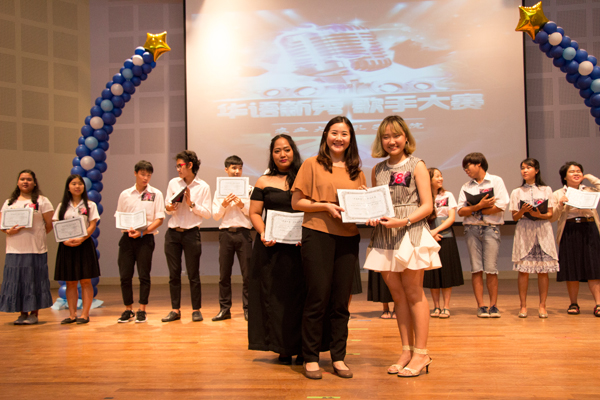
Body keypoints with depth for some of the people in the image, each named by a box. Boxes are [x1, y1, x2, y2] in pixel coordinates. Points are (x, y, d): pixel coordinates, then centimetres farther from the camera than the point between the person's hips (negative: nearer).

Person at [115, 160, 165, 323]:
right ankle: (128, 309, 15)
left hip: (145, 238, -2)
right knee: (125, 275, 2)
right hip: (127, 238, 2)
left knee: (144, 275, 1)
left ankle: (142, 310, 11)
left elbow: (159, 219, -2)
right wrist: (128, 229, -9)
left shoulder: (156, 194, 2)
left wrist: (142, 232, -13)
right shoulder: (125, 194, 10)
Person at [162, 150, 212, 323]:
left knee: (193, 274, 1)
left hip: (191, 233, -3)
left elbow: (207, 213, -4)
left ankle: (196, 310, 12)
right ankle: (175, 310, 15)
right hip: (173, 232, 3)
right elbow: (167, 206, 12)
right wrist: (169, 208, -10)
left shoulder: (203, 187, -1)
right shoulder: (173, 183, 9)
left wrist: (191, 203, -15)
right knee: (174, 274, 6)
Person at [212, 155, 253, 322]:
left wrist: (242, 205, -12)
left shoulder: (249, 189, 7)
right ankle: (225, 309, 13)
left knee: (247, 273, -2)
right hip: (226, 233, 1)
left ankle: (248, 309, 8)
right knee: (224, 273, 4)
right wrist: (224, 204, -10)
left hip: (243, 232, -1)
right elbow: (215, 216, 7)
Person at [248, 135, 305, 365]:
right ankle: (282, 348, 11)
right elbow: (254, 213, 6)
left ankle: (302, 347, 10)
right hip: (272, 247, 1)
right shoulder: (264, 182, 9)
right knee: (275, 295, 2)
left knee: (299, 295, 0)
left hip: (300, 246, 0)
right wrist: (263, 234, -12)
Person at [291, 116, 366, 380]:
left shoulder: (356, 172, 14)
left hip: (348, 238, 4)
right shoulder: (312, 165, 3)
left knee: (341, 300, 7)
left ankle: (338, 358, 19)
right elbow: (296, 202, -1)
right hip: (317, 235, -4)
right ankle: (311, 358, 12)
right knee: (318, 298, -1)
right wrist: (326, 206, -13)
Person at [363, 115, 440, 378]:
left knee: (413, 293, -1)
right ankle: (407, 351, 18)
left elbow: (427, 205, -5)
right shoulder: (377, 170, 13)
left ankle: (421, 353, 9)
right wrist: (372, 217, -4)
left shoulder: (417, 165, 0)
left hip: (410, 234, -4)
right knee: (397, 294, 8)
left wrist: (403, 221, -19)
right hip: (384, 237, 5)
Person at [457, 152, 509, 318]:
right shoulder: (466, 187, 15)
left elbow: (501, 206, -7)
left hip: (491, 228, -3)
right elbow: (461, 211, 4)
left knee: (491, 269, -6)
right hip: (472, 229, 3)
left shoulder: (496, 181, 6)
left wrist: (474, 210, -3)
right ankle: (480, 305, 4)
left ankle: (493, 305, 4)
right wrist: (479, 206, -12)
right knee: (476, 269, 0)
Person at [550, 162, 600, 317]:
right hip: (569, 232, -1)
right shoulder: (557, 194, 8)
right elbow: (552, 218, 1)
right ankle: (573, 304, 13)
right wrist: (560, 204, -15)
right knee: (572, 269, 3)